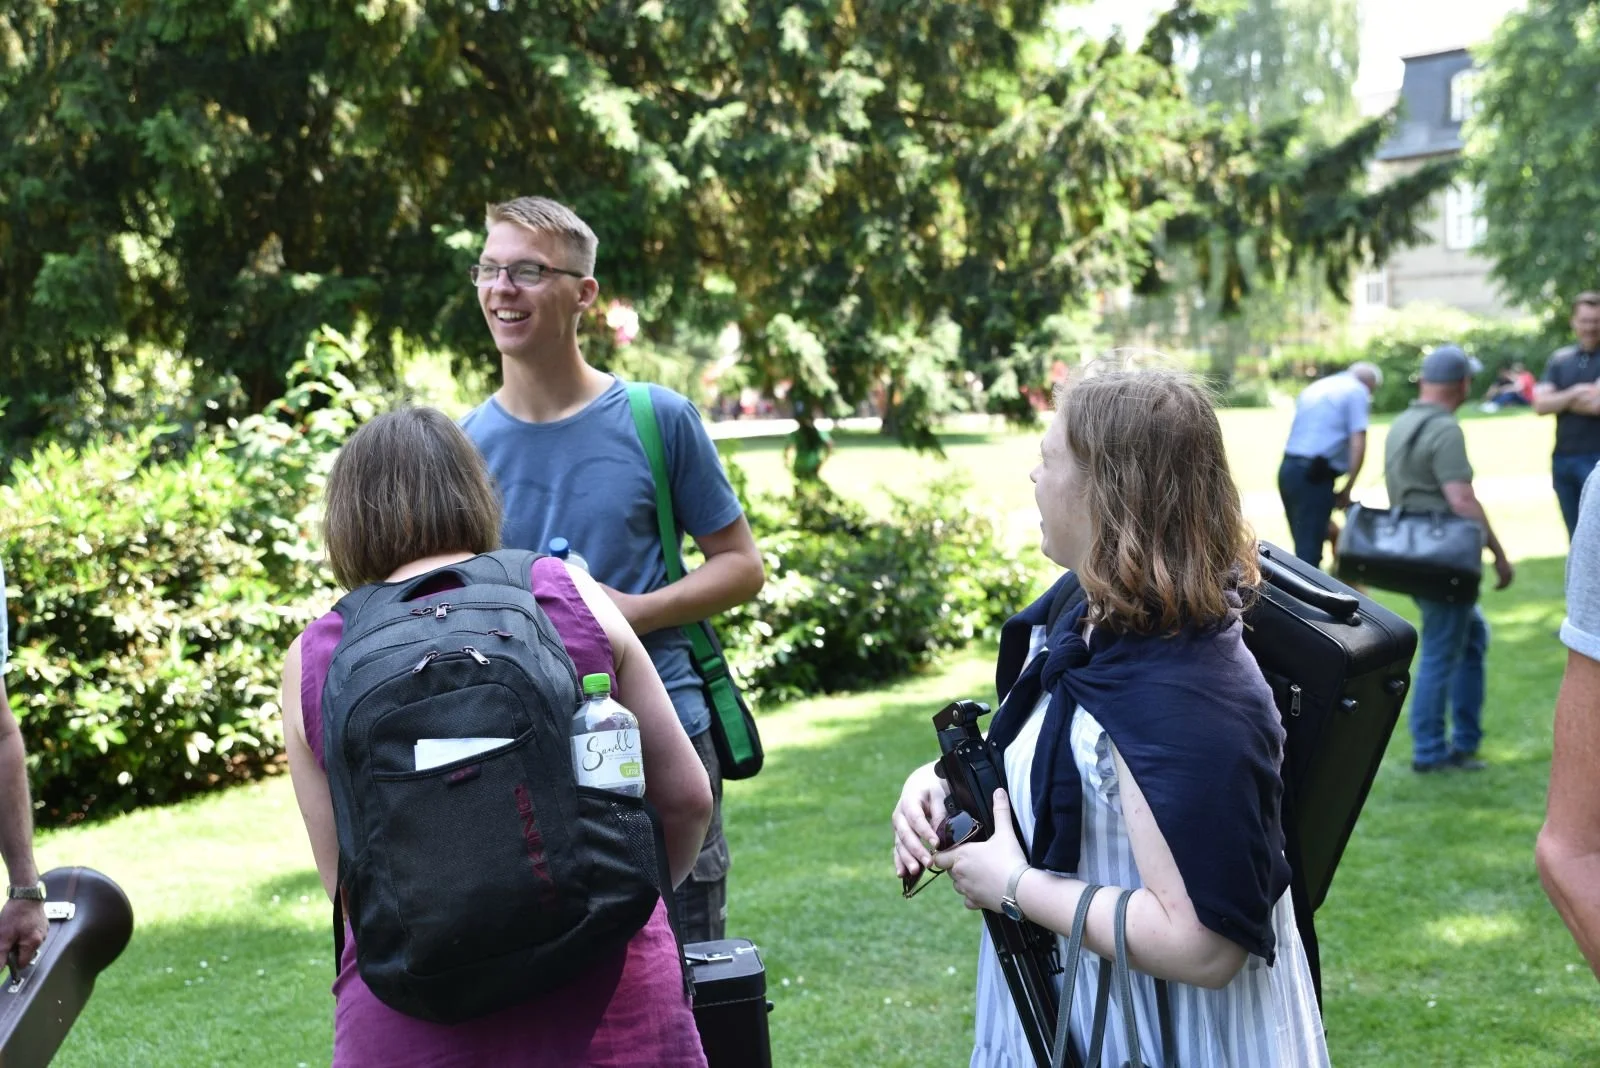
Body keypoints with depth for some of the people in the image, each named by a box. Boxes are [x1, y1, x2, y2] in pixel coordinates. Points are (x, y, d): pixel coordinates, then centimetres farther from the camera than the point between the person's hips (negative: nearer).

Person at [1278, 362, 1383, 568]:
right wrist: (1347, 489, -1)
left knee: (1303, 545, 14)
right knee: (1309, 550, -8)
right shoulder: (1358, 391, 1)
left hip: (1287, 468, 7)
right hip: (1314, 475, -7)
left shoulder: (1313, 388, 23)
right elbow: (1358, 446, -9)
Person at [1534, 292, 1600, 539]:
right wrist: (1574, 394, -13)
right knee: (1577, 538, 11)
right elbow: (1540, 405, 1)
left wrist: (1559, 400, -4)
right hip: (1563, 459, 5)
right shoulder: (1560, 360, 11)